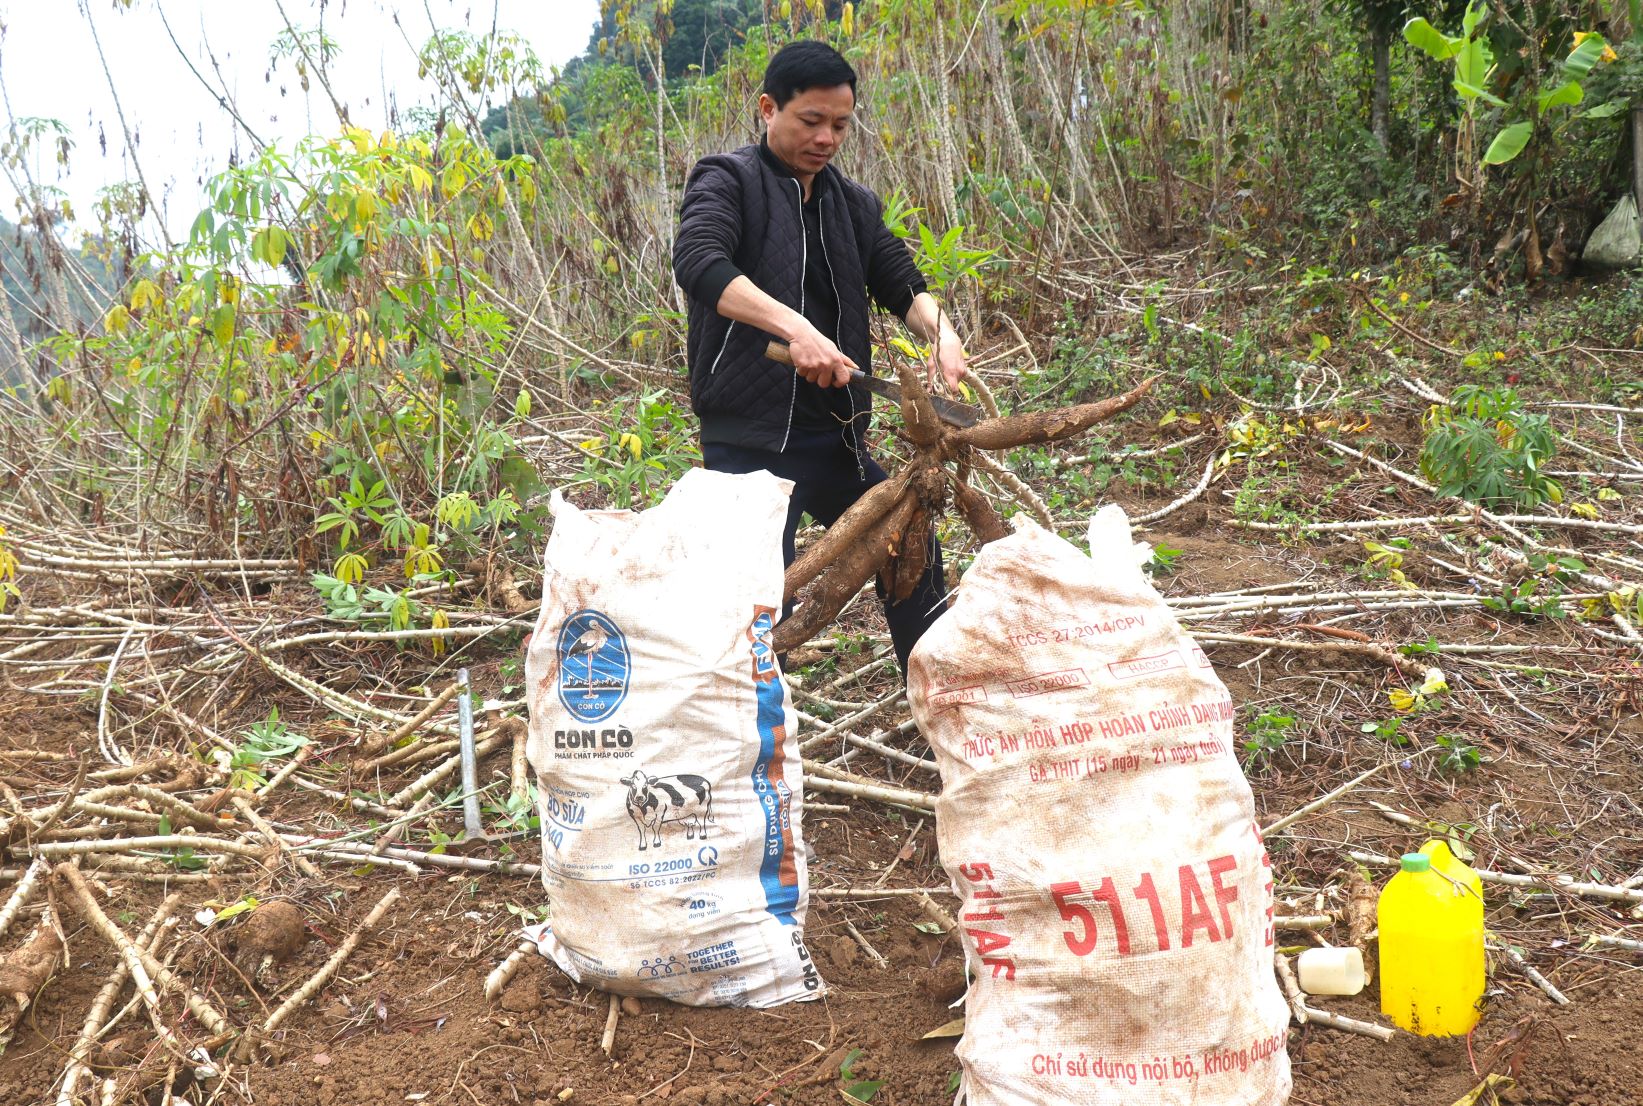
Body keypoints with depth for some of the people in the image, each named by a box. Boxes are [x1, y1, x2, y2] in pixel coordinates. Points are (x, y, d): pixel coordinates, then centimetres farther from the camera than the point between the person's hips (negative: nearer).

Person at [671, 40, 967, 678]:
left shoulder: (854, 204, 16)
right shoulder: (729, 182, -4)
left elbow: (901, 285, 11)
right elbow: (697, 264, -22)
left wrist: (939, 330, -13)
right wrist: (795, 327, -35)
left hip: (835, 435, 7)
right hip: (751, 443, -7)